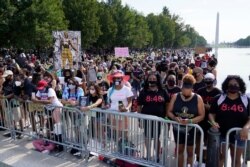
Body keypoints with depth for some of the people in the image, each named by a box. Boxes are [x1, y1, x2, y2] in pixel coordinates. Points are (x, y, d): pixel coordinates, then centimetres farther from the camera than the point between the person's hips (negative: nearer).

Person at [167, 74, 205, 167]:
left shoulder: (198, 98, -10)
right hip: (178, 128, 2)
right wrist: (175, 118, -20)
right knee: (179, 149, 15)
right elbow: (169, 112, 0)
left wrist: (190, 121, -24)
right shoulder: (175, 97, -4)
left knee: (190, 151, 12)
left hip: (191, 128, -2)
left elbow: (202, 115, -10)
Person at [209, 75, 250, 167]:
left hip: (238, 135, 1)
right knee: (220, 157, 14)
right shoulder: (219, 99, -3)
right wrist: (213, 122, -19)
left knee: (236, 160, 17)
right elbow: (211, 113, 1)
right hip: (221, 134, 0)